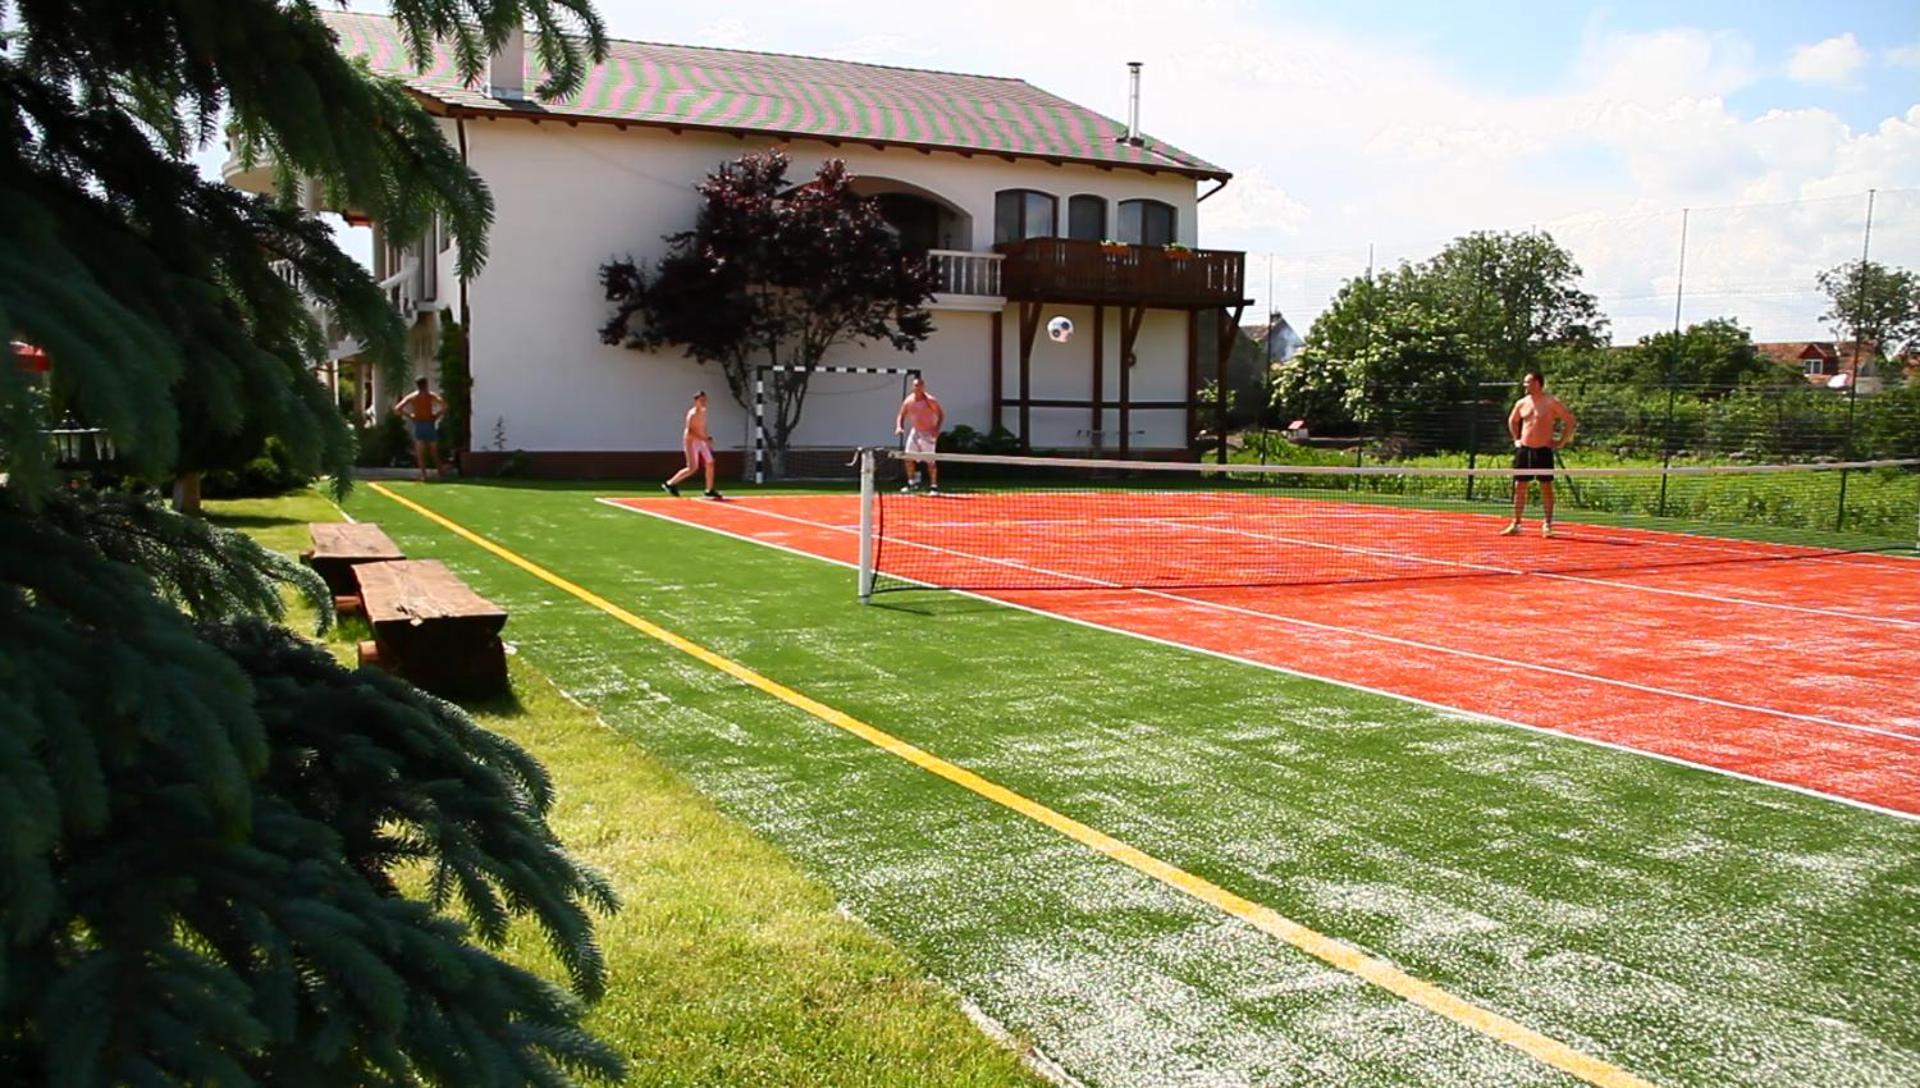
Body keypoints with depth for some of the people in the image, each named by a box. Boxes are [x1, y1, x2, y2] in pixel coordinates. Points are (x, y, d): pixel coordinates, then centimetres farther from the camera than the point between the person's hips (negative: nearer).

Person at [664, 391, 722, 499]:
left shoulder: (703, 412, 8)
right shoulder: (693, 414, -19)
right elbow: (689, 431, -25)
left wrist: (708, 438, 8)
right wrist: (704, 439, -28)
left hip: (701, 442, 8)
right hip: (691, 442, -8)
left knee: (710, 463, 4)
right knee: (692, 468, -7)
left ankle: (710, 490, 12)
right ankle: (671, 483, 6)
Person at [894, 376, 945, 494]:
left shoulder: (931, 400, -14)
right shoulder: (908, 401, -2)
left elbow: (941, 415, -9)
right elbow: (901, 415, 9)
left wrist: (937, 429, -21)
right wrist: (899, 427, -9)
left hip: (928, 433, -5)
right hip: (915, 432, 5)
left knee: (930, 461, -8)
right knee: (908, 457, 1)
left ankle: (934, 486, 0)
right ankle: (910, 484, 14)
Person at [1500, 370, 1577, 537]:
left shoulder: (1552, 402, -6)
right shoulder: (1522, 403, 8)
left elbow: (1571, 421, -2)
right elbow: (1512, 421, 26)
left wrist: (1561, 442, -5)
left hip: (1543, 450, -4)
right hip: (1524, 449, 4)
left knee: (1546, 487, -1)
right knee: (1519, 487, 4)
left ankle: (1547, 525, 5)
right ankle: (1515, 524, 10)